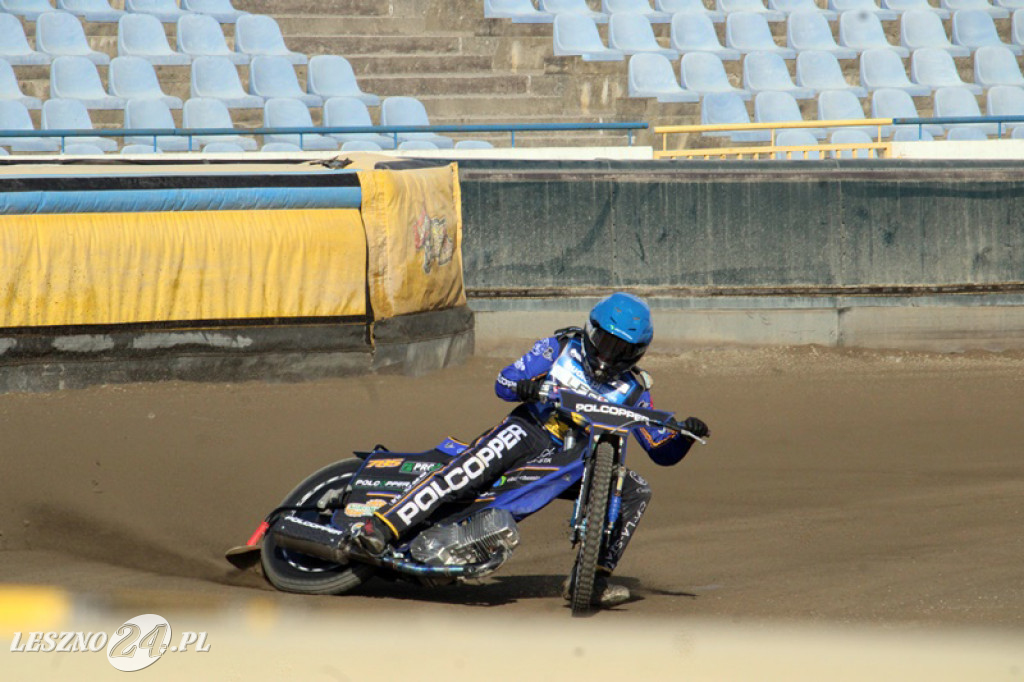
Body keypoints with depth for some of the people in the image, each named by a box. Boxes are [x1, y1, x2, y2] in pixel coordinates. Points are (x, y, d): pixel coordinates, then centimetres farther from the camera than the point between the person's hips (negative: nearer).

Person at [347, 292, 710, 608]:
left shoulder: (633, 390, 12)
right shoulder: (561, 348, 8)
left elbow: (662, 451, 10)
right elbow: (503, 382, 4)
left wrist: (685, 435, -13)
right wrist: (523, 386, -21)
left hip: (575, 464, 3)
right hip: (530, 432, -3)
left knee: (636, 490, -16)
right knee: (480, 462, -34)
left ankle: (594, 578, -20)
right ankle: (383, 525, -44)